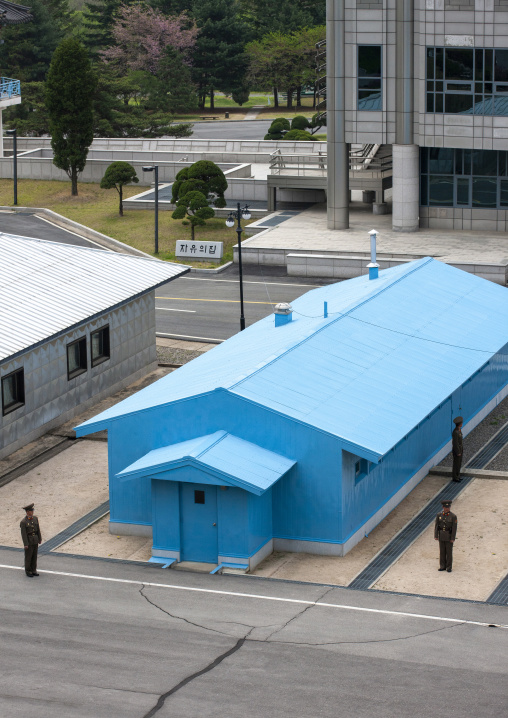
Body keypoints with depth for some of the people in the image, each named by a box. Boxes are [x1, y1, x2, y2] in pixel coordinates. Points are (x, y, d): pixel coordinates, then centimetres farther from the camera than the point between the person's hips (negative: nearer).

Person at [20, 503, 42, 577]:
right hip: (28, 540, -6)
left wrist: (39, 539, 10)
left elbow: (38, 529, 8)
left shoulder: (35, 518, 1)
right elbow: (23, 533, -16)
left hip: (35, 540, 6)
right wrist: (25, 544, -17)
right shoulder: (23, 522, -17)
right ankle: (28, 572, 15)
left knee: (34, 556, 12)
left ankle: (33, 570, 22)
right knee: (28, 557, 4)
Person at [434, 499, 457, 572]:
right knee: (442, 551, 9)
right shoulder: (439, 515, -4)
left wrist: (452, 539, -14)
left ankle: (449, 567, 11)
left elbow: (454, 528, -11)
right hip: (441, 535, 3)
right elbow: (436, 526, 0)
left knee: (449, 552, 2)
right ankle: (443, 566, 18)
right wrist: (436, 536, -3)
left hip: (449, 536, -3)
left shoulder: (453, 516, -13)